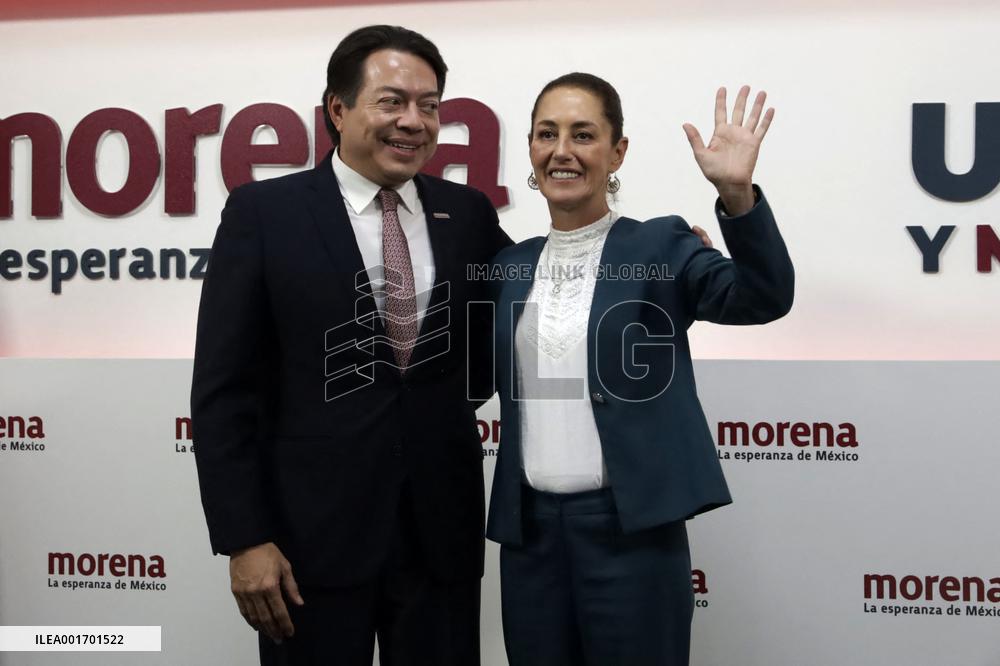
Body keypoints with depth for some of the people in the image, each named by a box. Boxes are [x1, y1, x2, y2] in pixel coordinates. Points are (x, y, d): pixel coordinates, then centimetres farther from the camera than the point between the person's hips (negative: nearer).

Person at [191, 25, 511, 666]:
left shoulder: (469, 213, 5)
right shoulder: (263, 212, -4)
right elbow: (223, 391, -5)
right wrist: (244, 539, -11)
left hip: (443, 534, 3)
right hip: (314, 535, -3)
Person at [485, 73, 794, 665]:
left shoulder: (659, 246, -4)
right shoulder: (510, 265, 9)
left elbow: (765, 298, -20)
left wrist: (737, 192, -34)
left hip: (631, 528, -4)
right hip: (528, 529, 4)